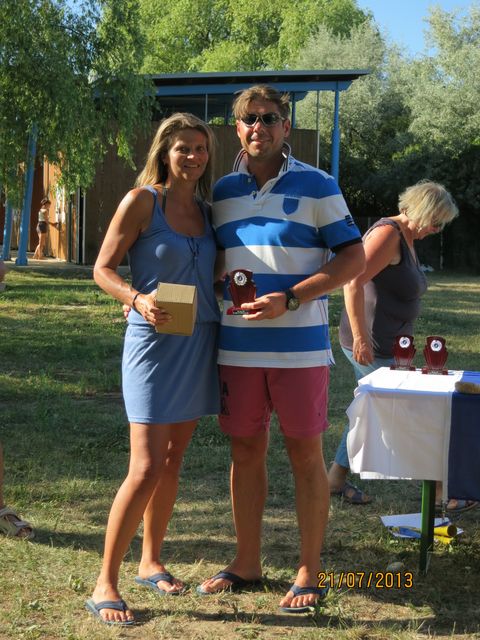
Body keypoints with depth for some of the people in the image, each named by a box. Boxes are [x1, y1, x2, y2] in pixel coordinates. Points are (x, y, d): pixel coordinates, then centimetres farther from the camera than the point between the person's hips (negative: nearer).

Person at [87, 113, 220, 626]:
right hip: (154, 341, -6)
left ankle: (151, 563, 28)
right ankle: (105, 584, -1)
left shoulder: (206, 211, 10)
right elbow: (102, 268, -6)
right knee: (146, 469, -12)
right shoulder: (141, 201, -7)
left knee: (172, 462, 13)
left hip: (199, 345, 6)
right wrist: (137, 299, -23)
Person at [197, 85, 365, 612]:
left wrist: (289, 299, -16)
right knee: (245, 451, 11)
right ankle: (246, 563, 25)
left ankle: (309, 572, 15)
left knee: (305, 454, 3)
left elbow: (353, 257, -6)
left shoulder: (317, 186, -2)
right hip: (237, 346, 4)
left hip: (299, 346, -4)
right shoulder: (222, 191, 10)